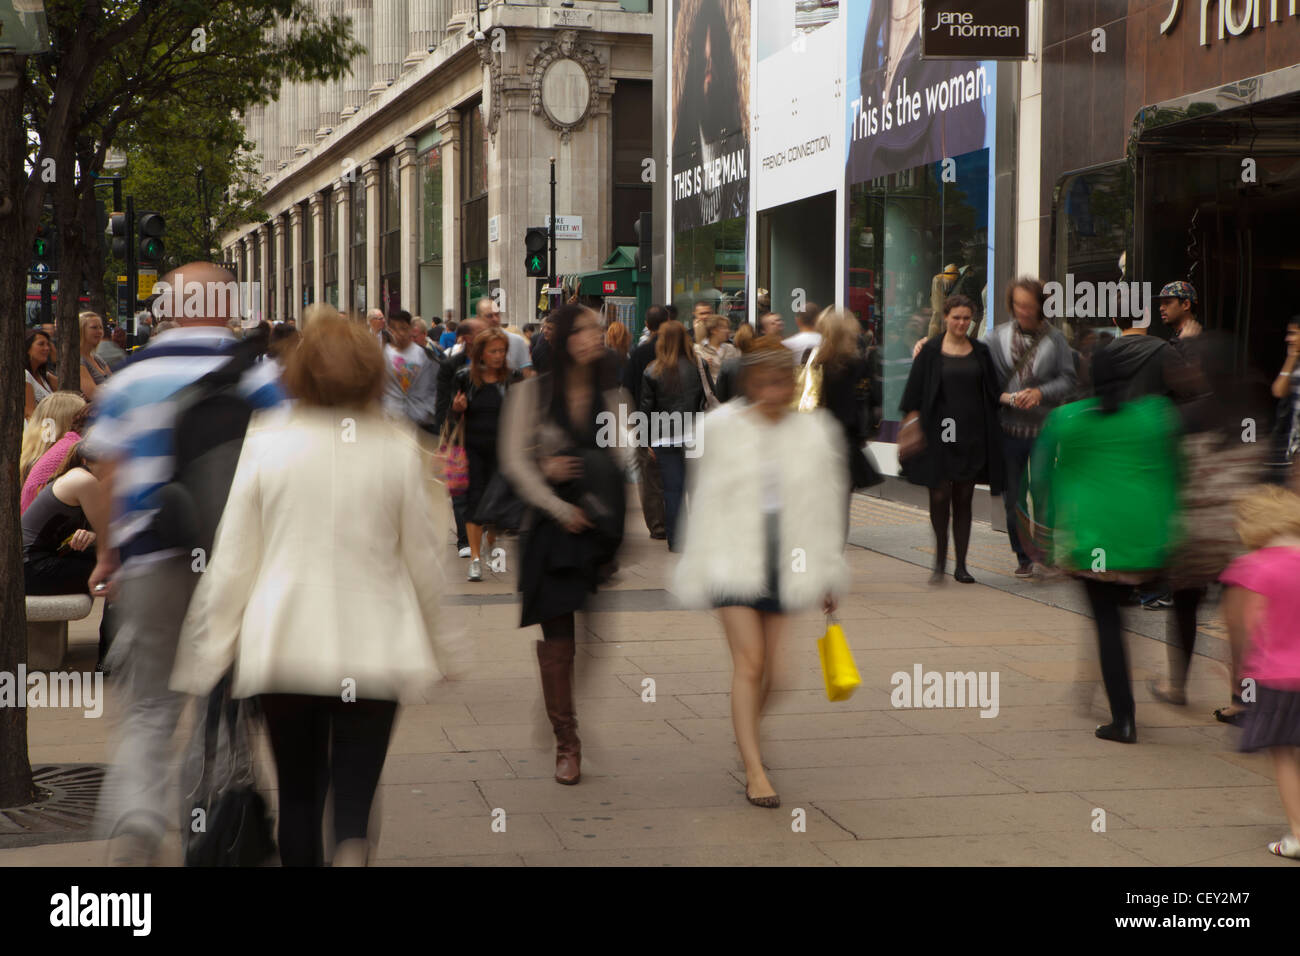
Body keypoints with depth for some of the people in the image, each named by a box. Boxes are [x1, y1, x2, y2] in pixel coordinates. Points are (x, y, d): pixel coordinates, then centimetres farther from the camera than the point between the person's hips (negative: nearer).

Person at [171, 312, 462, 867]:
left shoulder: (266, 442, -4)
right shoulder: (398, 447, -4)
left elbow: (231, 560, -2)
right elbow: (423, 559, 3)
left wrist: (204, 654, 7)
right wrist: (440, 644, 17)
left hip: (282, 648, 1)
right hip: (372, 649, -1)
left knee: (298, 794, 15)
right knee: (354, 795, 2)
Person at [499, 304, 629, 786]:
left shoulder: (612, 396, 9)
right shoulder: (531, 393, 2)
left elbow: (620, 465, 3)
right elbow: (515, 463, -4)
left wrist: (570, 469, -12)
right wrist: (561, 509, -11)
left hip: (602, 526, 1)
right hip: (552, 527, -1)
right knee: (557, 637, -2)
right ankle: (566, 742, 4)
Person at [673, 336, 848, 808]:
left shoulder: (815, 431, 3)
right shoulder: (722, 428, 0)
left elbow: (827, 507, 9)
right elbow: (706, 503, 4)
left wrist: (829, 577, 10)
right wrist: (696, 571, 4)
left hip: (790, 565, 2)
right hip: (736, 559, -2)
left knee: (772, 669, 5)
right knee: (748, 663, -10)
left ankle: (749, 738, 29)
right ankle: (754, 768, -8)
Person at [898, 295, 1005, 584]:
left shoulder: (980, 351, 9)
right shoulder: (930, 351, 1)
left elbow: (993, 392, 14)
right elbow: (915, 392, -1)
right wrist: (911, 426, -7)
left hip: (972, 435, 2)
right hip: (939, 434, -2)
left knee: (963, 499, 5)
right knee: (939, 495, -7)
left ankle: (961, 565, 11)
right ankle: (940, 561, 8)